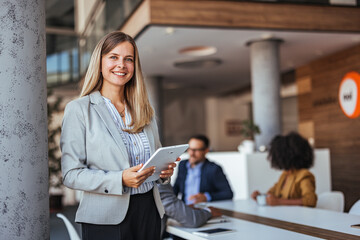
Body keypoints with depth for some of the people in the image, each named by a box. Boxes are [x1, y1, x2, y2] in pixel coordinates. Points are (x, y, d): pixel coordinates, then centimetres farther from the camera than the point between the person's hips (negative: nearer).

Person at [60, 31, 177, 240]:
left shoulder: (144, 111, 11)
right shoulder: (79, 109, -5)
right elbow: (71, 174, -10)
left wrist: (165, 171, -3)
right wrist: (120, 179, -22)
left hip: (149, 212, 5)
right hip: (106, 218, -5)